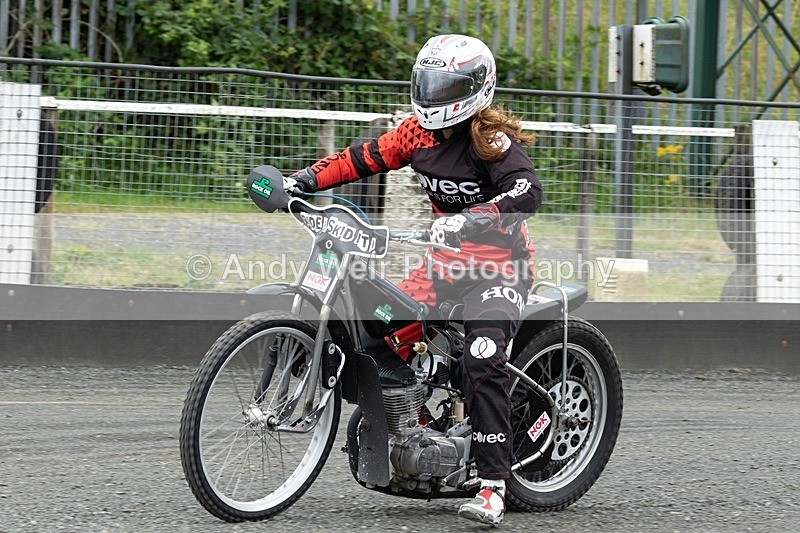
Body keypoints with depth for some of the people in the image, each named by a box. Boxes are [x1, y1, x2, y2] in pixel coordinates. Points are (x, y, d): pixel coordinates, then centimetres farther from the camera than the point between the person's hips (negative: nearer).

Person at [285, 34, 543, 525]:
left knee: (483, 366, -22)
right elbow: (366, 158, 11)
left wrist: (469, 220, -45)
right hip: (449, 258, 8)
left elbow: (528, 192, -32)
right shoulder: (420, 131, 5)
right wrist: (307, 179, -2)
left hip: (502, 263, -8)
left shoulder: (492, 140, -18)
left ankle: (494, 485, -22)